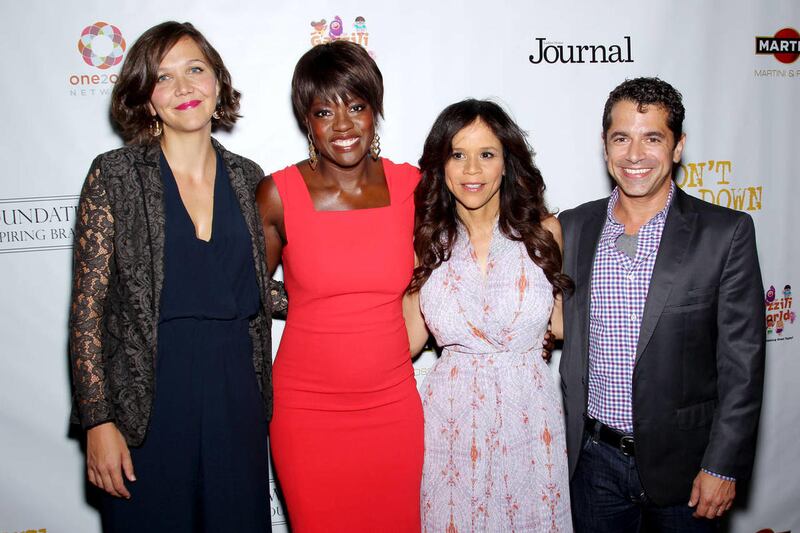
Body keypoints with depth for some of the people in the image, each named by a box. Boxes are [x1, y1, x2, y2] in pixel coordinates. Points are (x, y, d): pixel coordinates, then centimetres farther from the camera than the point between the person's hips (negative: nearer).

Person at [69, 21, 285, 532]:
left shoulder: (247, 177, 5)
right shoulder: (115, 175, -6)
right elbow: (87, 309, -6)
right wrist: (98, 421, -10)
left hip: (236, 395, 3)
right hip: (149, 400, -3)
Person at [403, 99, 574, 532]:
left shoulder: (542, 230, -4)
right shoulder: (425, 240, -3)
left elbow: (560, 325, 9)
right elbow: (411, 334, 2)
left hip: (528, 412, 0)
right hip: (452, 413, 0)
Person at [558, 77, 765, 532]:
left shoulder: (725, 233, -8)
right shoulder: (572, 229, 0)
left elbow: (742, 362, -7)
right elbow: (560, 338, 6)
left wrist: (723, 465, -9)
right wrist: (560, 442, 6)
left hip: (682, 460, -2)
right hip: (593, 460, 2)